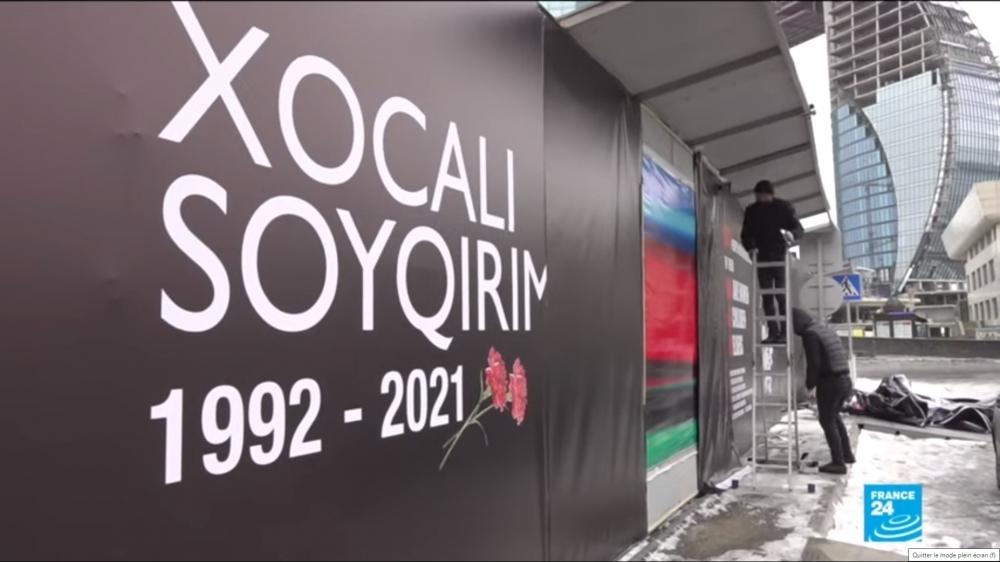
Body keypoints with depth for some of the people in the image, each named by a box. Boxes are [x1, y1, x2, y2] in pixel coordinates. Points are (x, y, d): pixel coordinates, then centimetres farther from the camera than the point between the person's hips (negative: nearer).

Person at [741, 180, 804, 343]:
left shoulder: (783, 207, 2)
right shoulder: (751, 211, 10)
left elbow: (799, 229, 0)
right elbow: (746, 234, 13)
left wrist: (791, 234, -23)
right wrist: (750, 247, -7)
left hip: (780, 256, -3)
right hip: (762, 257, 3)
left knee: (781, 295, -9)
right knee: (766, 297, 0)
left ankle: (784, 332, -7)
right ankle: (773, 332, 2)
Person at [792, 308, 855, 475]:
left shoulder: (810, 335, -13)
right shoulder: (827, 330, 15)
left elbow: (814, 363, -19)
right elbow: (843, 356, 18)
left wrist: (809, 383, -4)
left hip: (829, 383, -9)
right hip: (845, 381, 9)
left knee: (827, 422, 3)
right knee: (834, 417, 25)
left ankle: (838, 463, 5)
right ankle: (847, 454, 33)